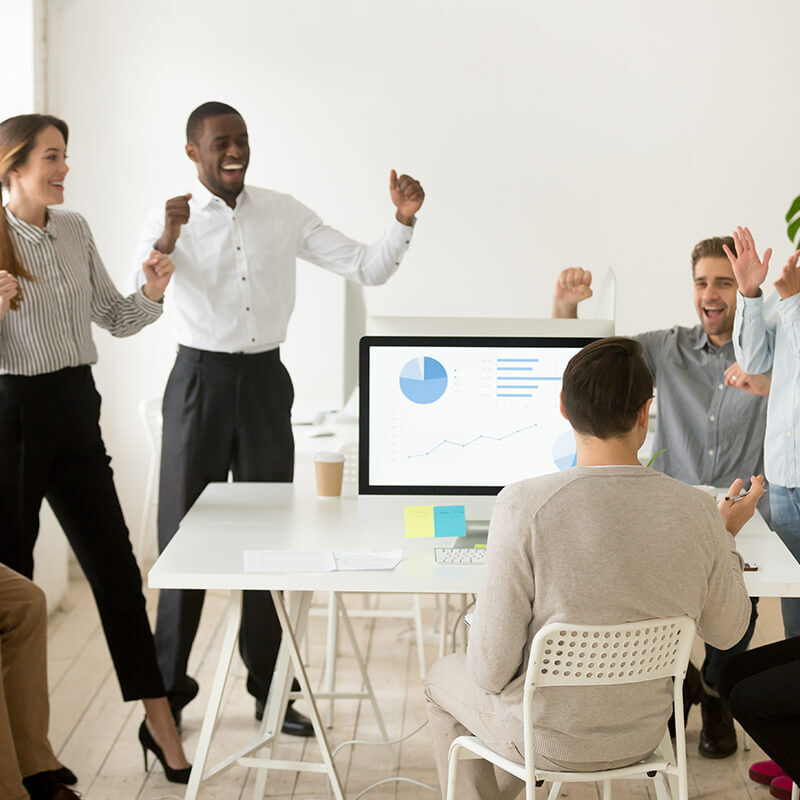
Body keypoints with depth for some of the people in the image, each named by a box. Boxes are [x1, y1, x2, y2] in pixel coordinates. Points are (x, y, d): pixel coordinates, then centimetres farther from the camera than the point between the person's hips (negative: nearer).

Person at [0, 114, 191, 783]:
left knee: (116, 566, 5)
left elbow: (115, 319, 13)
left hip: (75, 408, 5)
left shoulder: (74, 230, 7)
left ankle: (159, 720, 12)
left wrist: (152, 293, -5)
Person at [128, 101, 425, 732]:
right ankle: (166, 690, 17)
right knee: (185, 533, 2)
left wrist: (404, 221, -13)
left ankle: (270, 687, 22)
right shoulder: (170, 219, -4)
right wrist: (165, 243, -34)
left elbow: (367, 268, 4)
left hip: (266, 379, 3)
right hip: (200, 378, -3)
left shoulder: (284, 214, 5)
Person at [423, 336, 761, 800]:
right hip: (643, 735, 4)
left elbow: (491, 670, -22)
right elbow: (726, 631, -1)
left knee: (445, 678, 29)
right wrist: (727, 535, 13)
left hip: (549, 739, -4)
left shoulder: (524, 506, -28)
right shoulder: (697, 511, -18)